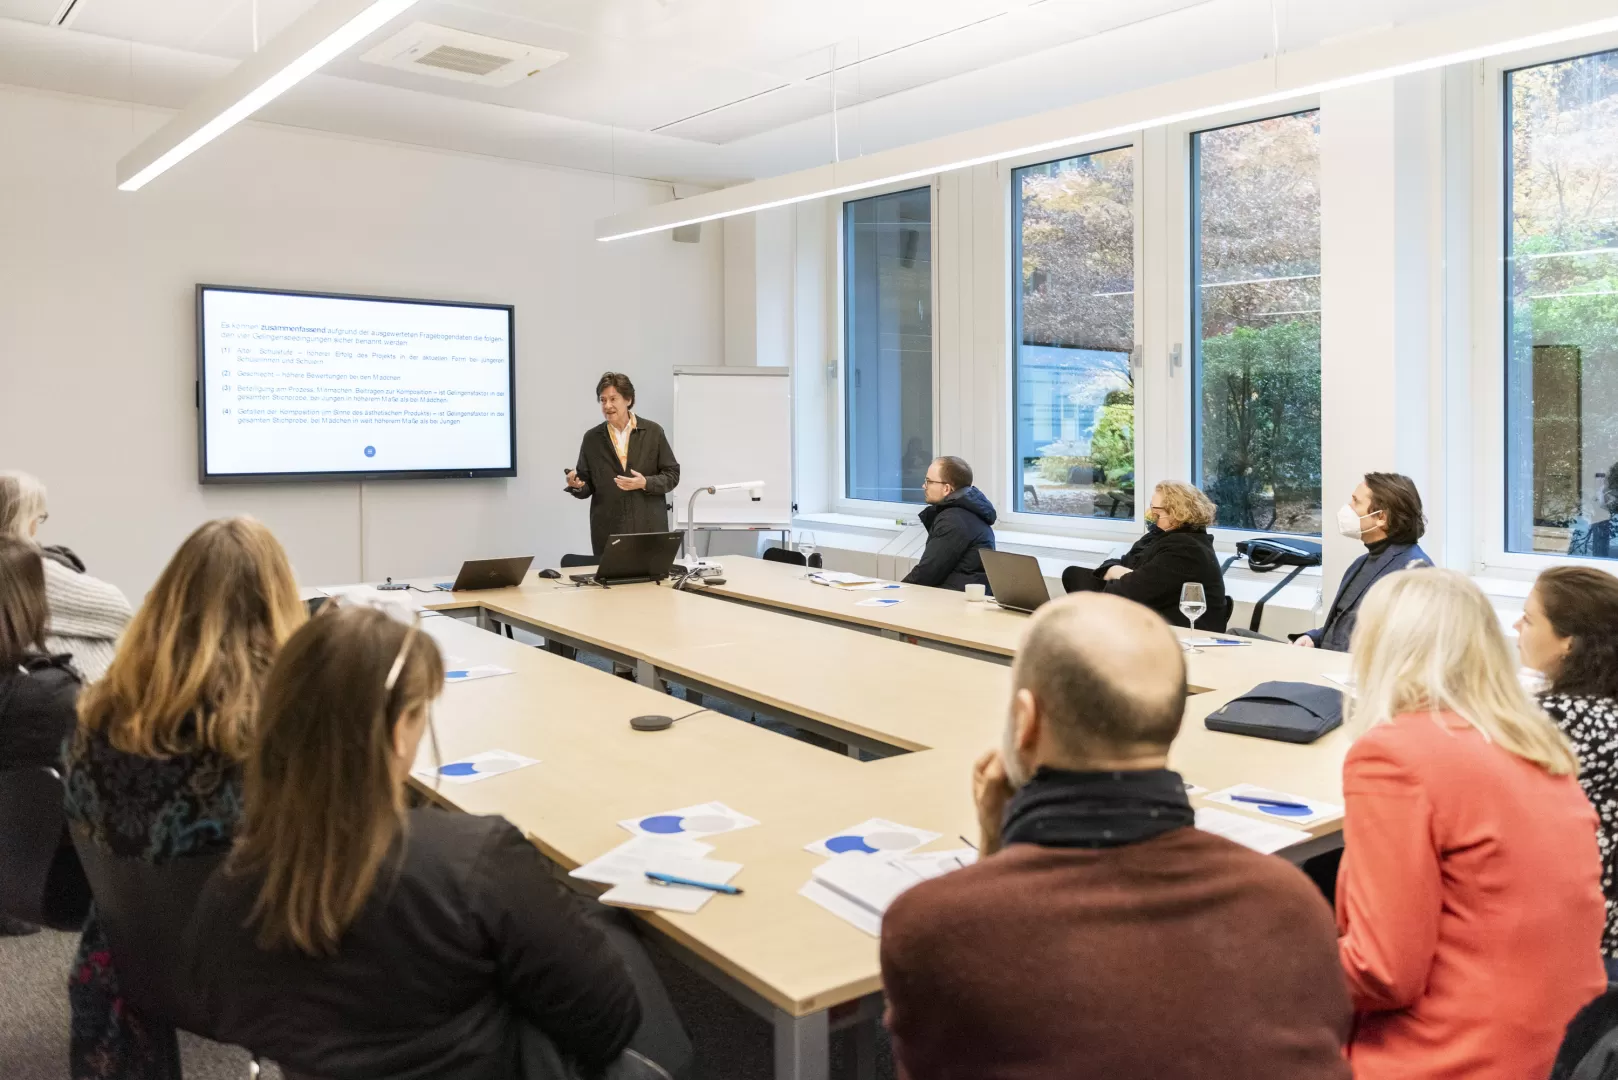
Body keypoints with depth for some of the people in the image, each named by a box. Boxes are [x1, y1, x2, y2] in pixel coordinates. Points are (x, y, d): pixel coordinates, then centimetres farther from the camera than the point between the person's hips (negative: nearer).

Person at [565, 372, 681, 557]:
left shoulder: (653, 432, 3)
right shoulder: (592, 438, 7)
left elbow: (672, 475, 3)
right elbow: (587, 487, 9)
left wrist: (645, 483, -13)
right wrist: (576, 485, -13)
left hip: (649, 529, -1)